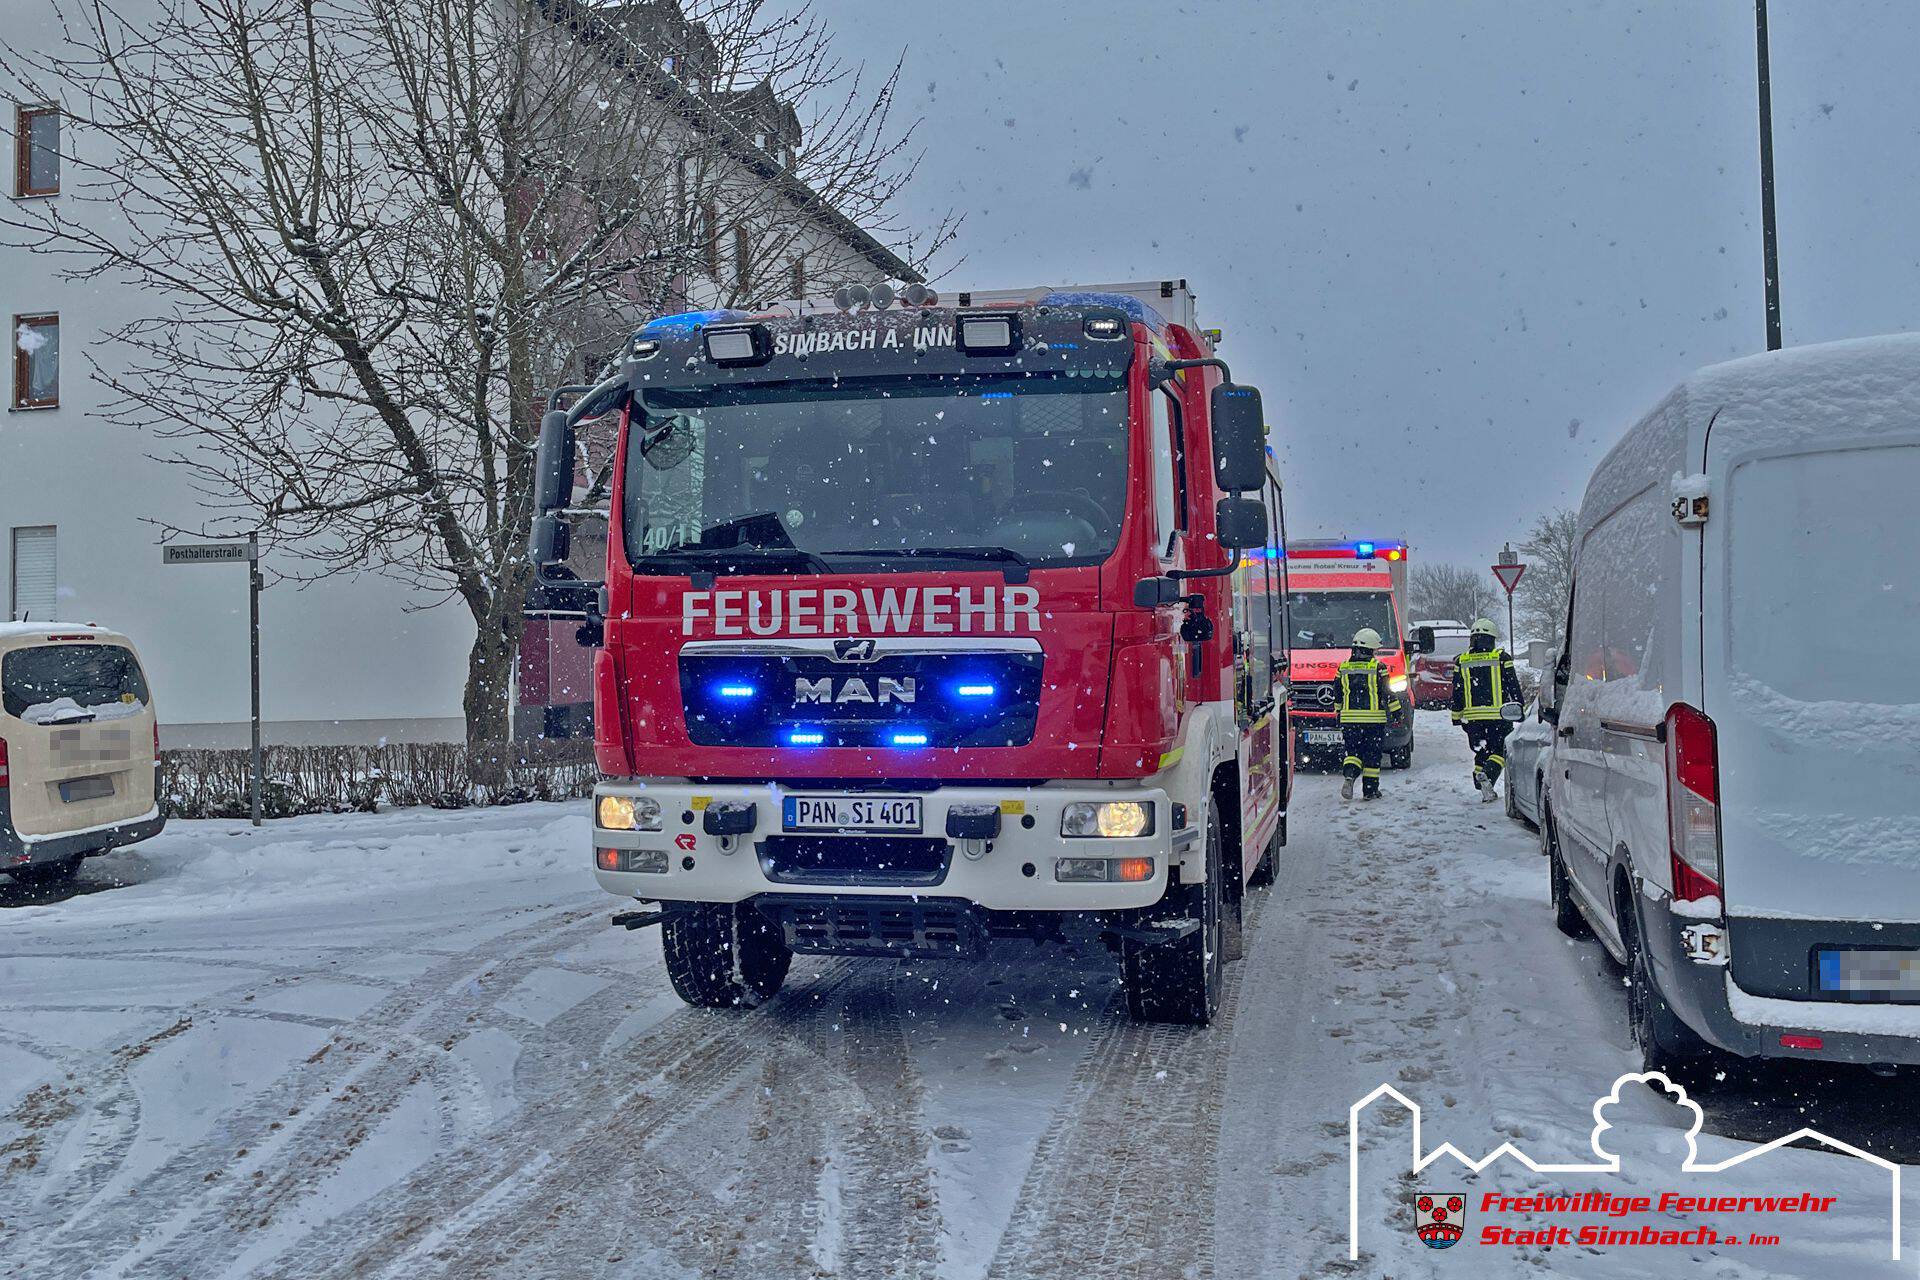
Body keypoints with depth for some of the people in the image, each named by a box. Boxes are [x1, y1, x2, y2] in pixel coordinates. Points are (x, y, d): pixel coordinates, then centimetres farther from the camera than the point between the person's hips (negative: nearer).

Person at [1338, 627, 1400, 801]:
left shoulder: (1344, 667, 6)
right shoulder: (1378, 666, -6)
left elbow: (1338, 694, 14)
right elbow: (1386, 692, -7)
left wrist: (1339, 714, 26)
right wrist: (1396, 710, 4)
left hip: (1349, 719, 3)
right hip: (1374, 720, -3)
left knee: (1353, 752, 11)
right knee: (1372, 755, 7)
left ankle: (1349, 774, -17)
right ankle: (1370, 790, 10)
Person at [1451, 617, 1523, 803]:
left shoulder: (1461, 661, 6)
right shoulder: (1501, 658, -2)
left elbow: (1457, 693, 8)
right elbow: (1513, 687, 1)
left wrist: (1457, 716, 14)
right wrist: (1518, 709, 10)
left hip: (1472, 716, 3)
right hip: (1498, 716, -3)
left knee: (1481, 752, 14)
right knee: (1499, 750, 3)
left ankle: (1485, 791, 10)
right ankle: (1488, 774, -25)